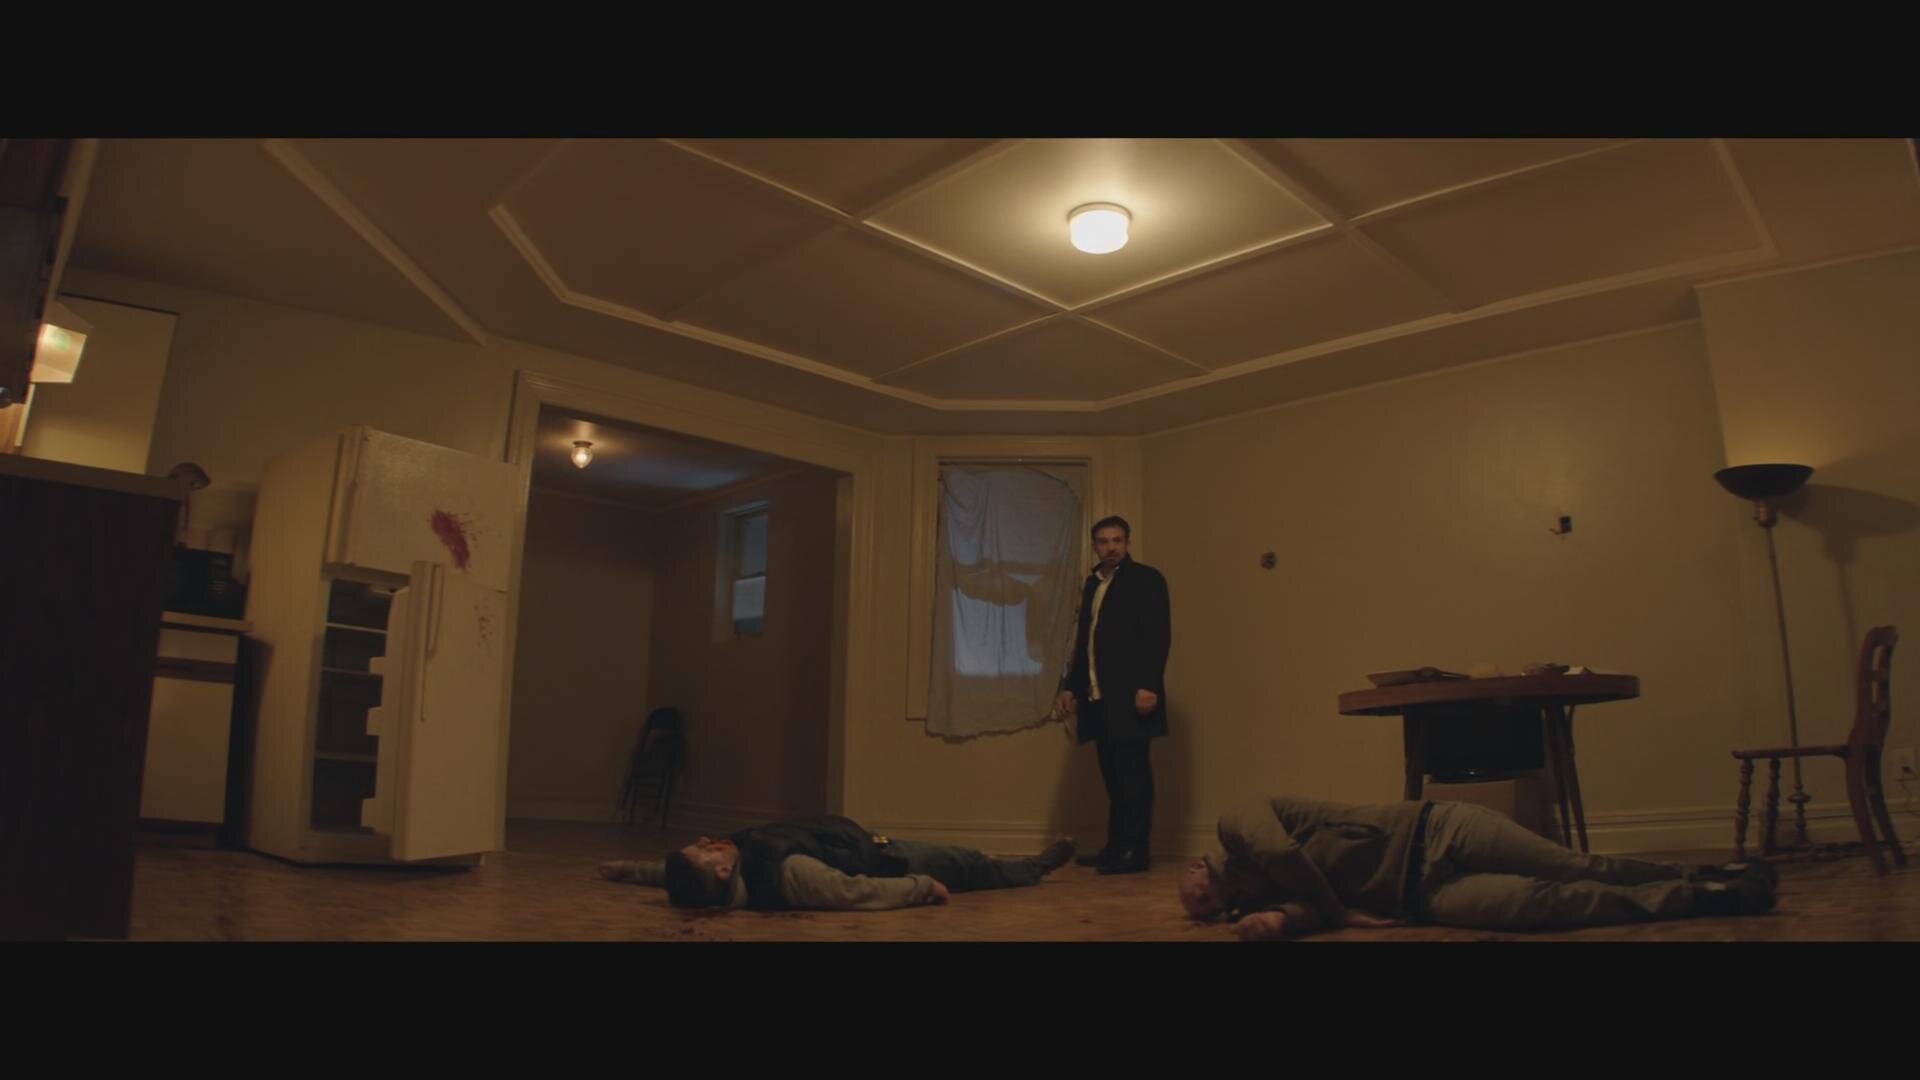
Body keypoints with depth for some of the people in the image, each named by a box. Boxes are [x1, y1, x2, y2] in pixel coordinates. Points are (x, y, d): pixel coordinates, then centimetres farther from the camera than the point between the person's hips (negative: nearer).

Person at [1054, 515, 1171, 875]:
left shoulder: (1145, 578, -2)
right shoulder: (1092, 583, 18)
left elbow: (1159, 637, -11)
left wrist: (1148, 685, -20)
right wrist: (1071, 686, 16)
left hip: (1129, 696, -7)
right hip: (1098, 696, 7)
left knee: (1132, 773, -4)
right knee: (1113, 775, 10)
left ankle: (1134, 850, 0)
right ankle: (1115, 846, 17)